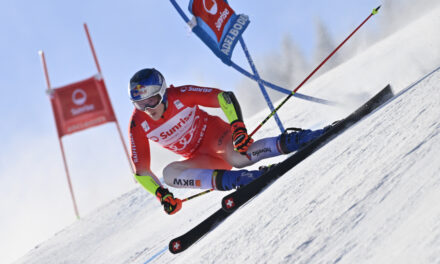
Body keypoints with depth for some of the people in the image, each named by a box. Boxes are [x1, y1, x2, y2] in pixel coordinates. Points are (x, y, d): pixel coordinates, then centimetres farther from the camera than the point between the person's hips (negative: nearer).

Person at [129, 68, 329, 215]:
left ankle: (292, 140, -32)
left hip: (215, 135, -4)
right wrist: (161, 194, -20)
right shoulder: (138, 126, -12)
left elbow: (224, 97, -24)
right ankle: (230, 179, -40)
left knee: (236, 156, -39)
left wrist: (238, 127, -39)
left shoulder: (180, 95, -21)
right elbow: (140, 171, -7)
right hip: (198, 159, 5)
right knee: (168, 173, -27)